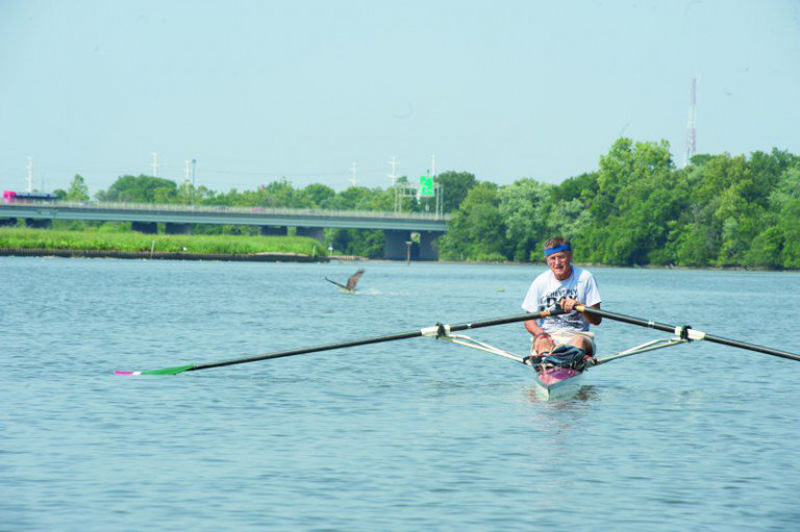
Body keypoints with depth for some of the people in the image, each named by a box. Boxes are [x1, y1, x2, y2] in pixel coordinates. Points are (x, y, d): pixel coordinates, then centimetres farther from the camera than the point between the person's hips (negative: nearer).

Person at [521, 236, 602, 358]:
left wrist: (579, 306, -22)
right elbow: (529, 320, 5)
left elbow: (597, 320, -2)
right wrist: (540, 333, -18)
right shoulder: (540, 282, 5)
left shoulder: (585, 278, 2)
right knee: (542, 342, -35)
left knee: (580, 341, -37)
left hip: (577, 333, -1)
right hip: (548, 333, 1)